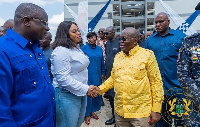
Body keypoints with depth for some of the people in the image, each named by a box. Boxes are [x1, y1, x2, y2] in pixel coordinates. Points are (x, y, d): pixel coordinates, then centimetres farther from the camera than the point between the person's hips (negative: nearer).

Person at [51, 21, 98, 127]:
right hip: (67, 96, -9)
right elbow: (63, 79, -24)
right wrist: (85, 89, -20)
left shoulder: (77, 48, 12)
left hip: (81, 93, 9)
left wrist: (87, 88, 12)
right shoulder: (61, 51, -19)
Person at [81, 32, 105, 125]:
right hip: (88, 76, -5)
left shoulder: (99, 49, 8)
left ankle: (92, 111, 31)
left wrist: (103, 73, 10)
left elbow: (102, 62, 12)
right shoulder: (84, 48, -4)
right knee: (88, 94, 0)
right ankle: (87, 114, 17)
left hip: (97, 76, 5)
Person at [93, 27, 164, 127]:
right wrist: (100, 89, 2)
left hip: (141, 112, -4)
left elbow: (156, 82, -7)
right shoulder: (117, 56, 8)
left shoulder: (147, 55, -7)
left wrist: (156, 110, -9)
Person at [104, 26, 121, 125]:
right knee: (110, 94, 14)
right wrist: (105, 72, 16)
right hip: (109, 73, 7)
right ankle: (114, 115, 30)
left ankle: (116, 116, 17)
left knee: (115, 95, 0)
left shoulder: (119, 43, -11)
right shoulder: (107, 44, 11)